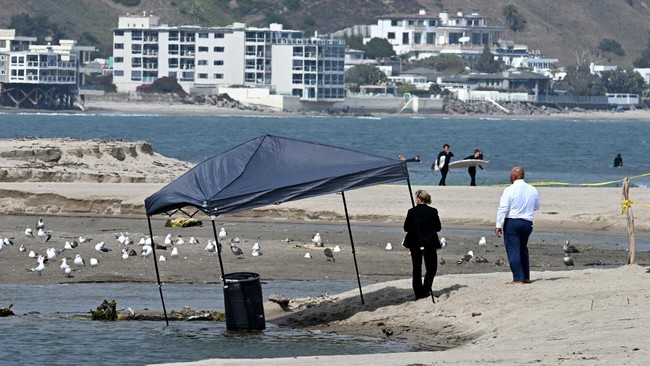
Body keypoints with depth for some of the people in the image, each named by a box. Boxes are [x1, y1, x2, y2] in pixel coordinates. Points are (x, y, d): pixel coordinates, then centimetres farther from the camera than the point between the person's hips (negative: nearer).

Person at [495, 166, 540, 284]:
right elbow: (537, 206, 18)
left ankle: (518, 278, -8)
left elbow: (503, 208, -15)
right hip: (527, 223, 5)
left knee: (513, 251, -3)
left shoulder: (509, 190, -11)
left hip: (512, 222, -5)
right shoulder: (533, 190, 4)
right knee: (523, 249, 21)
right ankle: (526, 277, 23)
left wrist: (499, 225, -13)